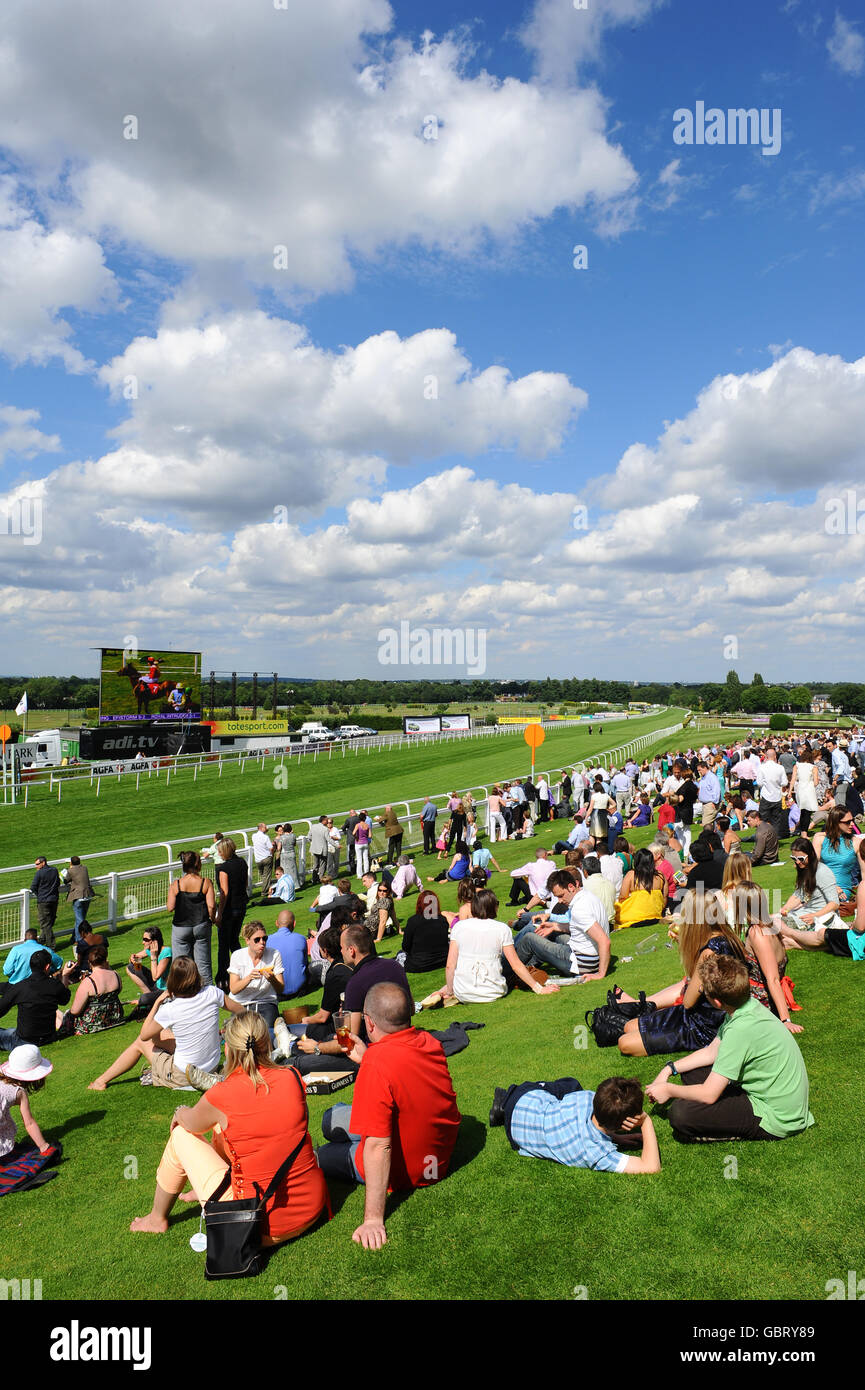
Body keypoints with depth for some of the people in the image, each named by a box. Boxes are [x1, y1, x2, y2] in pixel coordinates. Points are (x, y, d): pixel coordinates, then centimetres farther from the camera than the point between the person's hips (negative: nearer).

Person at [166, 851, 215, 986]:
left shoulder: (176, 884, -8)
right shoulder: (206, 882, -9)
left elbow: (170, 908, -9)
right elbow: (212, 905, -13)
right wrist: (211, 919, 5)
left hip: (181, 927, 0)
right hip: (201, 926, 1)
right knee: (203, 962, 12)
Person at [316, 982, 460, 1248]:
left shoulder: (377, 1066, -34)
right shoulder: (429, 1042, -12)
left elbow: (378, 1147, -34)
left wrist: (373, 1219, -29)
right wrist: (367, 1058, 10)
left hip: (403, 1172, -7)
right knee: (332, 1117, 19)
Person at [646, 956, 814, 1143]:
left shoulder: (740, 1029, -30)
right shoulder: (748, 1006, -2)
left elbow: (708, 1094, -24)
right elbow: (711, 1052, 14)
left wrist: (669, 1090, -6)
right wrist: (669, 1069, 7)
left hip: (777, 1119, -9)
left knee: (680, 1113, -23)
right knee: (690, 1071, 14)